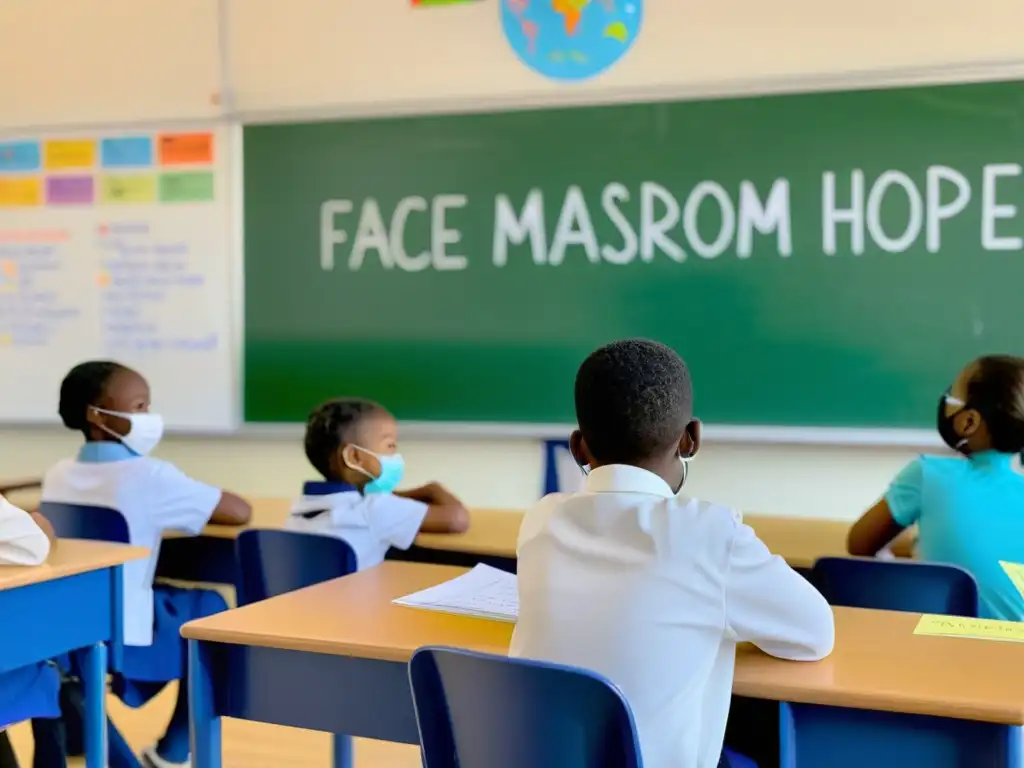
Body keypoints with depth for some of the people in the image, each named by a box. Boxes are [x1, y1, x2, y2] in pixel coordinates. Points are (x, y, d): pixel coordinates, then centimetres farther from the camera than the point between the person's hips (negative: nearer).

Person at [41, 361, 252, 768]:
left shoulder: (58, 475, 5)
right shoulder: (149, 476, -14)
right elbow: (240, 512, -11)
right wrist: (198, 505, 8)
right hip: (121, 638, -6)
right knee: (211, 608, 21)